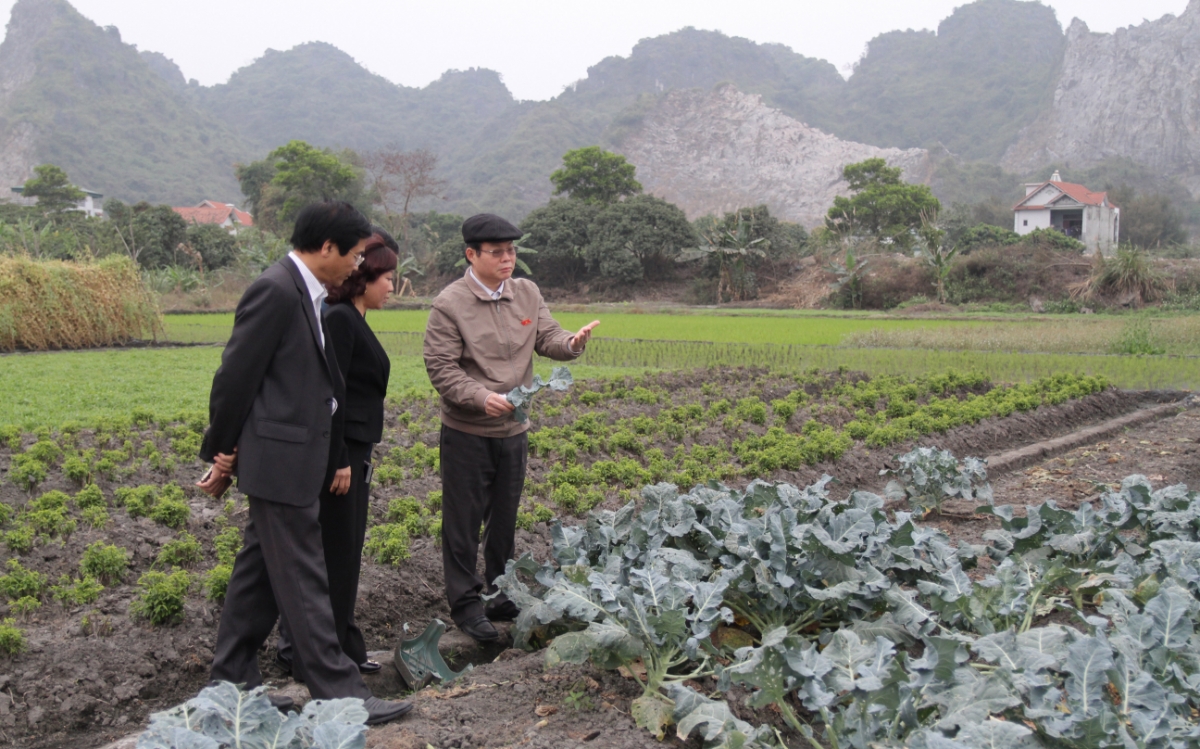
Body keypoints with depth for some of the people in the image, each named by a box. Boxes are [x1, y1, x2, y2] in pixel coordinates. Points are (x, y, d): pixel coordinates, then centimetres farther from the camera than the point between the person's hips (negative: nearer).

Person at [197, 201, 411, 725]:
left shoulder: (305, 293, 12)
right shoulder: (276, 290, -18)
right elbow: (235, 377, -16)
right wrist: (224, 455, -7)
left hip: (290, 456, 10)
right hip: (279, 457, -10)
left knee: (260, 572, 16)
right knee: (302, 580, -2)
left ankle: (232, 683, 27)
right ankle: (339, 692, 5)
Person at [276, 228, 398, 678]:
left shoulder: (353, 320, 14)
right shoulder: (338, 319, -16)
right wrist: (339, 461, -21)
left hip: (353, 452, 10)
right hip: (338, 453, -10)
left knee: (346, 553, 15)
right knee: (330, 552, -2)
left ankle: (342, 647, 26)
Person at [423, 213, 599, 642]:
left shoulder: (527, 293, 4)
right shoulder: (450, 304, -12)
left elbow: (547, 339, 3)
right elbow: (440, 367, -14)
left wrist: (573, 342, -20)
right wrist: (480, 397, -27)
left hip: (513, 430, 5)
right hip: (467, 433, -5)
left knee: (505, 520, 16)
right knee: (464, 523, 4)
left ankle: (500, 596, 31)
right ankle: (465, 604, 16)